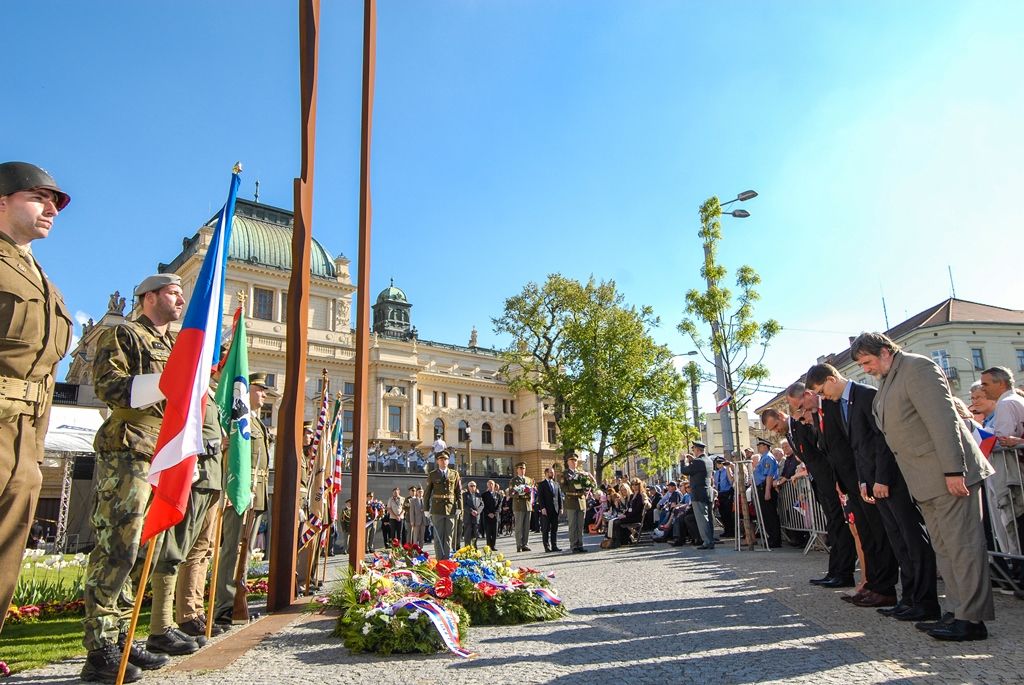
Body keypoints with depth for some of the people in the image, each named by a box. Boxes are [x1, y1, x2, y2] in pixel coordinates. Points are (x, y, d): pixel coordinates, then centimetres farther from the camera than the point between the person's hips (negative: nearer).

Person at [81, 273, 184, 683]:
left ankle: (119, 638, 16)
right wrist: (163, 383, -20)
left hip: (160, 454, 8)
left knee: (128, 550, 10)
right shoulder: (123, 335, 0)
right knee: (116, 548, -10)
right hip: (126, 451, -8)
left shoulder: (172, 345, 25)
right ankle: (99, 652, -5)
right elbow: (107, 387, -13)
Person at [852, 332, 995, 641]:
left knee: (962, 544, -4)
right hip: (926, 481, 10)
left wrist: (953, 471, -22)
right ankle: (956, 611, 18)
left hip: (949, 474, -10)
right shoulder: (886, 381, 16)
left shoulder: (917, 367, -12)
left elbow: (943, 419, -19)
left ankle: (972, 618, 1)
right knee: (944, 547, 12)